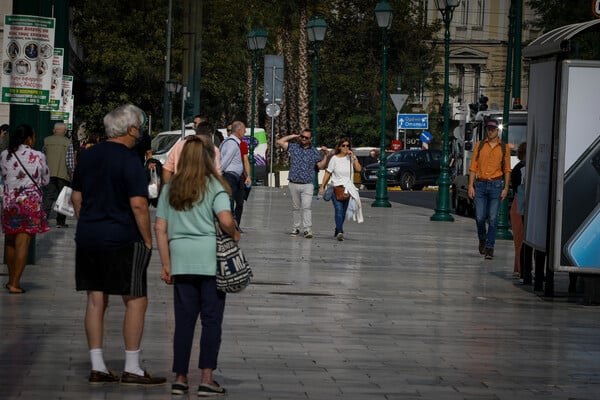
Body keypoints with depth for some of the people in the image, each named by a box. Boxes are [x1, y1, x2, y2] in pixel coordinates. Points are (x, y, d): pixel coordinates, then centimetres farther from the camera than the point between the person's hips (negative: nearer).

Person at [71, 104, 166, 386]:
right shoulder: (129, 161, -13)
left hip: (88, 238, 7)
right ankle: (131, 369, 0)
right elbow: (138, 205, -18)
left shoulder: (88, 156, 9)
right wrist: (147, 240, -9)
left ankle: (97, 368, 11)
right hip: (122, 240, -7)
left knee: (96, 299, 9)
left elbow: (76, 198, 16)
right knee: (136, 300, 1)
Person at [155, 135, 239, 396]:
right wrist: (235, 234, 3)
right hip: (210, 259, -3)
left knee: (184, 321, 9)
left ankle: (180, 378, 10)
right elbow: (226, 219, -18)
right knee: (211, 321, 3)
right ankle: (206, 379, -1)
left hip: (181, 262, 4)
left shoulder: (171, 188, 9)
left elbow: (160, 228, 8)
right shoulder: (215, 186, -4)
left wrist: (166, 265, 13)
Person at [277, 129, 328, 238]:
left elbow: (321, 166, 3)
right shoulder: (294, 147, 9)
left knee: (306, 207, -14)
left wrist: (325, 155, -9)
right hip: (293, 184, 2)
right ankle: (295, 228, 17)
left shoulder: (314, 152, 7)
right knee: (295, 207, 9)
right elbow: (280, 142, 7)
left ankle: (308, 230, -18)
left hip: (307, 185, -2)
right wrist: (293, 136, 9)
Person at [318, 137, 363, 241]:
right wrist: (322, 187, 0)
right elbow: (328, 173, 2)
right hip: (336, 188, -3)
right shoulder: (334, 159, 1)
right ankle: (340, 232, -24)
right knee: (339, 210, -17)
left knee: (343, 212, 9)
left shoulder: (351, 158, 6)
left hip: (348, 189, 3)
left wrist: (353, 157, -11)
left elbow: (359, 169, -8)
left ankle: (337, 229, 28)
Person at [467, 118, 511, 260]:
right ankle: (482, 240, 26)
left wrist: (506, 188, -1)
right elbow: (473, 167, 5)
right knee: (480, 217, -1)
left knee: (493, 219, -3)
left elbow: (507, 170, 7)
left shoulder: (503, 148, 5)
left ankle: (489, 248, 1)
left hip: (496, 185, -1)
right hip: (480, 184, 1)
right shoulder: (479, 145, 6)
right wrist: (471, 186, -2)